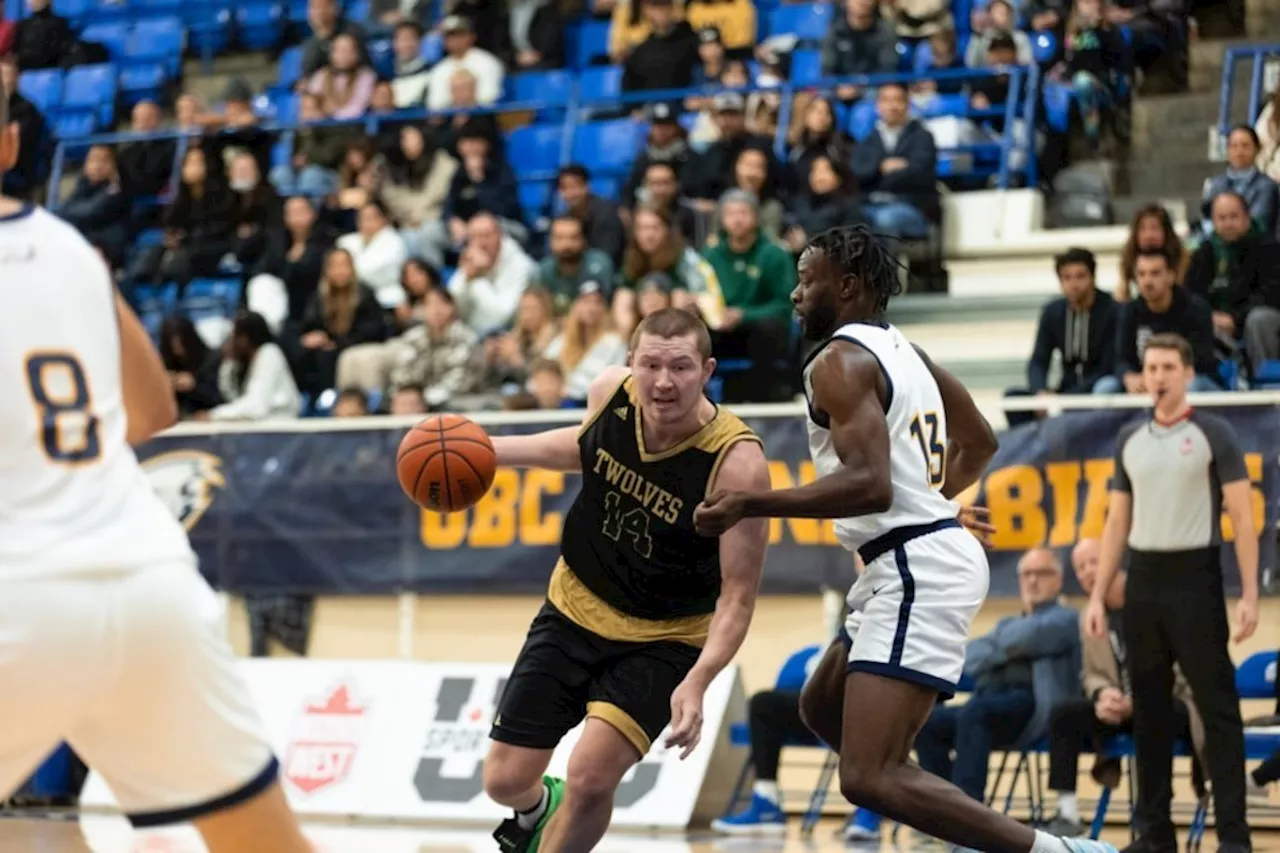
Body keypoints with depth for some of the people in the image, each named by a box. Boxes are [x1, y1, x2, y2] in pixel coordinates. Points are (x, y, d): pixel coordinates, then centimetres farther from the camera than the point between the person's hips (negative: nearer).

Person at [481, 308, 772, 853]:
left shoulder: (736, 463, -28)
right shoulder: (610, 392, -14)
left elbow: (736, 596, -23)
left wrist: (696, 682, -37)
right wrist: (491, 451, 6)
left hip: (664, 639, -4)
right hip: (576, 609, 4)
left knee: (590, 779, -21)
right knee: (505, 780, 5)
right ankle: (538, 809, 43)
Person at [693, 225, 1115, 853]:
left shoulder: (841, 361, -12)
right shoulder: (902, 350, 18)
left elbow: (870, 484, -25)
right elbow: (980, 444, 29)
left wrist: (749, 505, -24)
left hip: (917, 570, -11)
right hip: (924, 560, 11)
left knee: (869, 777, -17)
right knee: (823, 710, 27)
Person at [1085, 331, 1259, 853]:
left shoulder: (1213, 435, -2)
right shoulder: (1130, 439, 11)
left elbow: (1242, 518, -5)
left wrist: (1249, 595, -13)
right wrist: (1097, 596, 9)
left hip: (1194, 578, -5)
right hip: (1142, 580, 5)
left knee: (1217, 708, -5)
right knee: (1150, 711, 8)